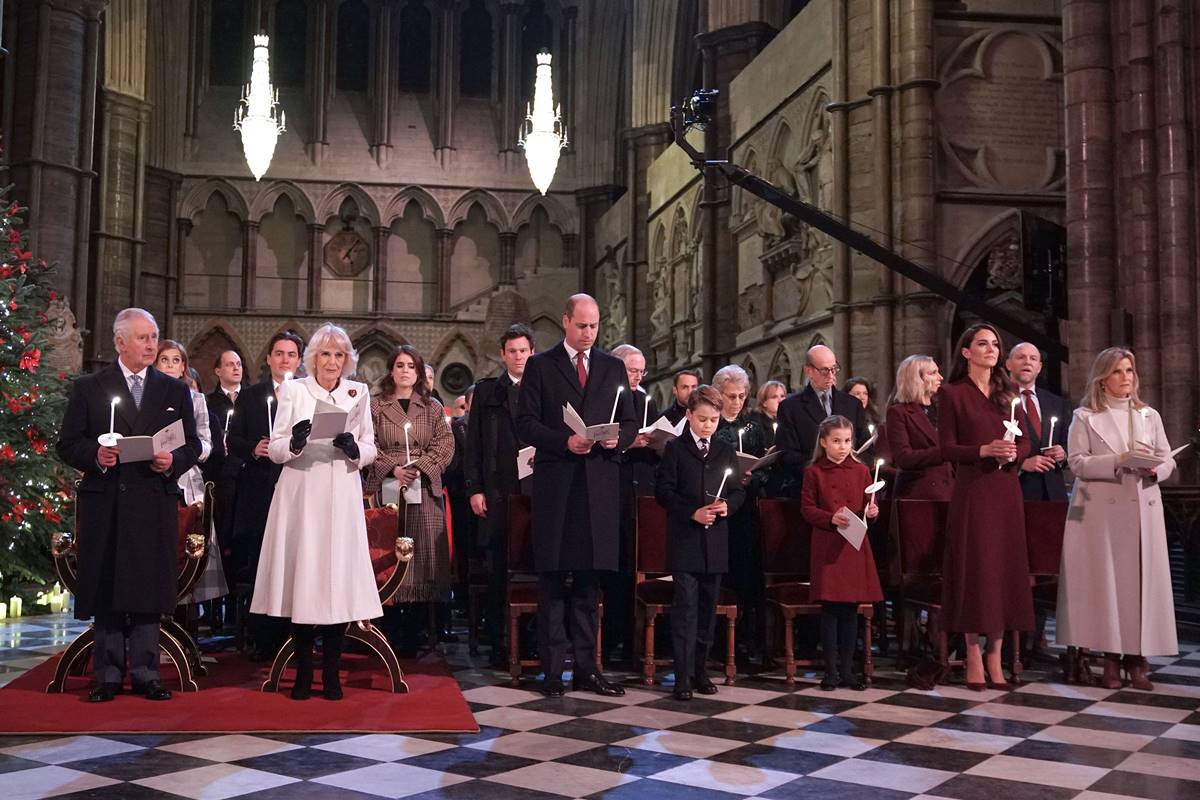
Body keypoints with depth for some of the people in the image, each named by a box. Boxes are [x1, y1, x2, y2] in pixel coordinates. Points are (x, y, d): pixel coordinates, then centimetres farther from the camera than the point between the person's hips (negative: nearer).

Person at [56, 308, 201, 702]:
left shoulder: (175, 390, 12)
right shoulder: (88, 388, 6)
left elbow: (192, 444, 11)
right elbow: (67, 443, 4)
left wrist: (174, 461, -9)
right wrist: (94, 455, -15)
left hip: (155, 503, 1)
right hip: (104, 505, -1)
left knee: (149, 592, 3)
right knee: (104, 589, 4)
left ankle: (145, 673, 12)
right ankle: (108, 676, 14)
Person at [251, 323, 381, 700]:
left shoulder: (359, 393, 11)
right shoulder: (292, 391, 7)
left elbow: (370, 449, 10)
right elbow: (275, 450, 4)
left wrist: (354, 449, -11)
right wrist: (295, 442, -17)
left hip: (341, 497, 1)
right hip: (300, 495, -1)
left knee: (339, 577, -3)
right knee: (301, 576, -2)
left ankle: (331, 672, 6)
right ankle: (303, 672, 8)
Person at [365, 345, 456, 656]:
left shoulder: (433, 408, 13)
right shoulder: (376, 406, 9)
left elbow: (445, 445, 4)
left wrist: (420, 466, -11)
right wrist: (392, 468, -13)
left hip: (424, 492, 1)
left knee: (421, 557, -2)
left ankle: (412, 637, 3)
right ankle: (391, 636, 5)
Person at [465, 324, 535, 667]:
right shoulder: (486, 391, 9)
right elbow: (473, 444, 6)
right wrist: (474, 489, -2)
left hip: (536, 493, 1)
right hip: (497, 493, 0)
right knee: (498, 571, 2)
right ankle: (498, 644, 9)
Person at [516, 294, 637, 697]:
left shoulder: (613, 367, 14)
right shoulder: (540, 365, 5)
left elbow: (630, 422, 14)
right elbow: (525, 422, -1)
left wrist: (617, 438, -8)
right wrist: (564, 442, -15)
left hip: (600, 484, 3)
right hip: (555, 483, -3)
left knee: (590, 578, 7)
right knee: (553, 579, 1)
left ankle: (587, 668, 12)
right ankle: (552, 668, 6)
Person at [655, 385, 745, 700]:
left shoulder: (726, 451, 11)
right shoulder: (675, 449, 0)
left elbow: (738, 491, 12)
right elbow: (663, 491, -6)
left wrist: (727, 505, -10)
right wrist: (693, 512, -16)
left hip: (715, 542, 4)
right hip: (684, 541, -4)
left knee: (708, 607, 10)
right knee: (686, 607, -5)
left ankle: (700, 669, 21)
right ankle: (683, 676, -2)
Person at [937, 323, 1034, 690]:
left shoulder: (1008, 393, 13)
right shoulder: (952, 393, -1)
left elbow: (1024, 442, 13)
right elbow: (947, 449, -6)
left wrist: (1013, 453, -9)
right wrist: (985, 450, -19)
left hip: (1005, 490, 5)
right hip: (972, 490, -4)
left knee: (1004, 569, 4)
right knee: (973, 568, -3)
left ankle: (995, 657, 11)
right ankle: (973, 658, 4)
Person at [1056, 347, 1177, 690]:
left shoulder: (1149, 416, 14)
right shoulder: (1085, 417, 4)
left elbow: (1168, 459, 11)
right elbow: (1077, 462, -6)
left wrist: (1154, 469, -11)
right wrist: (1118, 462, -18)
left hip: (1143, 509, 3)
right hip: (1101, 510, -3)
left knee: (1142, 579, 0)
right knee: (1105, 580, -3)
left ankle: (1136, 659, 5)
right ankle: (1111, 659, 3)